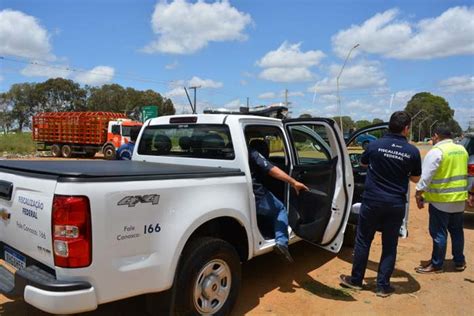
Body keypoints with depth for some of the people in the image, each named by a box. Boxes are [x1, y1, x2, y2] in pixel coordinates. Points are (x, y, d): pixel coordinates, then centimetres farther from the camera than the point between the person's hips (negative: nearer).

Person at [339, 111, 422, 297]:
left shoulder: (375, 145, -8)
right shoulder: (412, 152, -7)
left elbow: (363, 163, 12)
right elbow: (415, 178, 6)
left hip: (372, 201, 0)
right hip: (396, 205, 1)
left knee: (363, 241, 12)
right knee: (390, 246, 12)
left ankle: (356, 280, 23)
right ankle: (383, 286, 19)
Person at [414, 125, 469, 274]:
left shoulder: (436, 151, -16)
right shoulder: (462, 150, 10)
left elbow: (426, 176, -19)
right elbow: (463, 173, 20)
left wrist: (419, 194, -12)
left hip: (441, 200, -8)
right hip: (459, 198, 8)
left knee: (439, 232, 1)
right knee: (456, 231, 19)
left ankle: (436, 265, 9)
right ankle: (459, 262, 29)